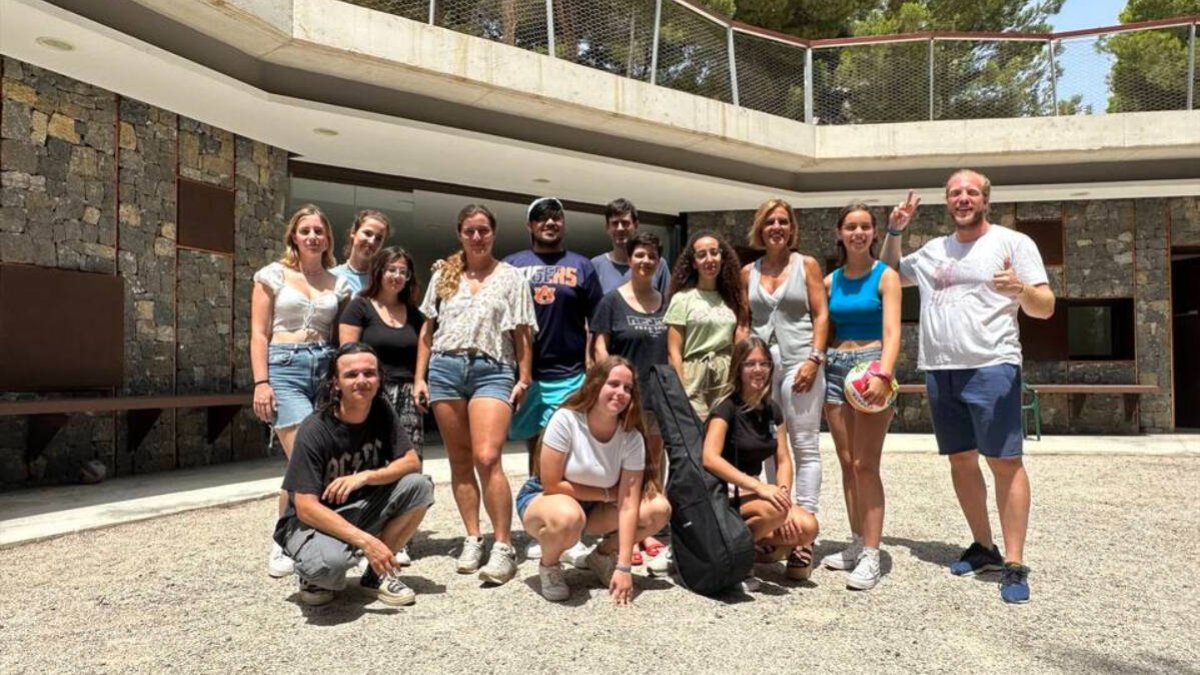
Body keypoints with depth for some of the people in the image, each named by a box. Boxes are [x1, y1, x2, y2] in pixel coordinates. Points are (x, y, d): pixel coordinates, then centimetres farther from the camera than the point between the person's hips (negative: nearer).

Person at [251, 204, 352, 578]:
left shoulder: (338, 284, 14)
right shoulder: (273, 275, 6)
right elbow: (259, 334, 1)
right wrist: (261, 382, -8)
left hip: (327, 368, 4)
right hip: (285, 367, -4)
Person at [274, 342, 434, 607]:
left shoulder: (382, 412, -6)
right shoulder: (315, 430, -22)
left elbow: (412, 462, -8)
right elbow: (306, 507, -25)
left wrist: (365, 476, -27)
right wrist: (365, 540, -34)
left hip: (361, 511, 5)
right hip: (313, 520, -5)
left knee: (419, 485, -19)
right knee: (330, 562, -39)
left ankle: (378, 573, -3)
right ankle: (316, 576, 2)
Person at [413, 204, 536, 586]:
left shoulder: (511, 277, 9)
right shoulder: (444, 275, 15)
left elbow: (522, 335, 6)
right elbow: (427, 329, 15)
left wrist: (523, 380, -1)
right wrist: (419, 377, 9)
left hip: (492, 370, -3)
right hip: (445, 368, 4)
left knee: (487, 458, -16)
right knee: (460, 461, 7)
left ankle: (504, 547, -8)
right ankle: (472, 540, 18)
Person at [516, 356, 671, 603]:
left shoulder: (632, 438, -16)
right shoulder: (565, 419, -25)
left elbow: (628, 505, -19)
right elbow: (551, 484, -23)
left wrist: (624, 566, -26)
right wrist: (607, 493, -16)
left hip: (593, 508, 4)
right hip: (541, 498, -4)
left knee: (659, 509, -17)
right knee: (569, 517, -40)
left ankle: (603, 555, 9)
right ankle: (548, 564, -5)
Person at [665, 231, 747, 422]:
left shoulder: (730, 298, 14)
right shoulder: (683, 298, 0)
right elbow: (674, 352, -3)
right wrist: (681, 391, -10)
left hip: (728, 378, 4)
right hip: (694, 377, -4)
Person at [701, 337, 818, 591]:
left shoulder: (772, 410, 8)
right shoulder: (727, 407, -12)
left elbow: (783, 461, 9)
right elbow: (710, 458, -25)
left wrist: (783, 493, -12)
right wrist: (759, 486, -32)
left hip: (752, 492, 6)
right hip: (723, 493, -6)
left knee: (806, 528, -18)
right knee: (772, 509, -35)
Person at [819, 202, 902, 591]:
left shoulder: (886, 276, -2)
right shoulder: (831, 281, 12)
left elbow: (892, 332, -13)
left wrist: (883, 374, -28)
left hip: (870, 365, -5)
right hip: (836, 368, 5)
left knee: (865, 465, -9)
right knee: (847, 463, 8)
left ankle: (871, 556, -4)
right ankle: (857, 544, 18)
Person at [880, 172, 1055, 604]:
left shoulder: (1013, 243, 1)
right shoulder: (933, 250, 16)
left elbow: (1046, 308, -3)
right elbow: (890, 274, 31)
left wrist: (1020, 289, -25)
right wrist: (894, 232, 16)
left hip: (991, 367, -5)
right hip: (938, 370, 6)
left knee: (1005, 461, -7)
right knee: (961, 459, 11)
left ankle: (1014, 564, -1)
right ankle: (983, 546, 25)